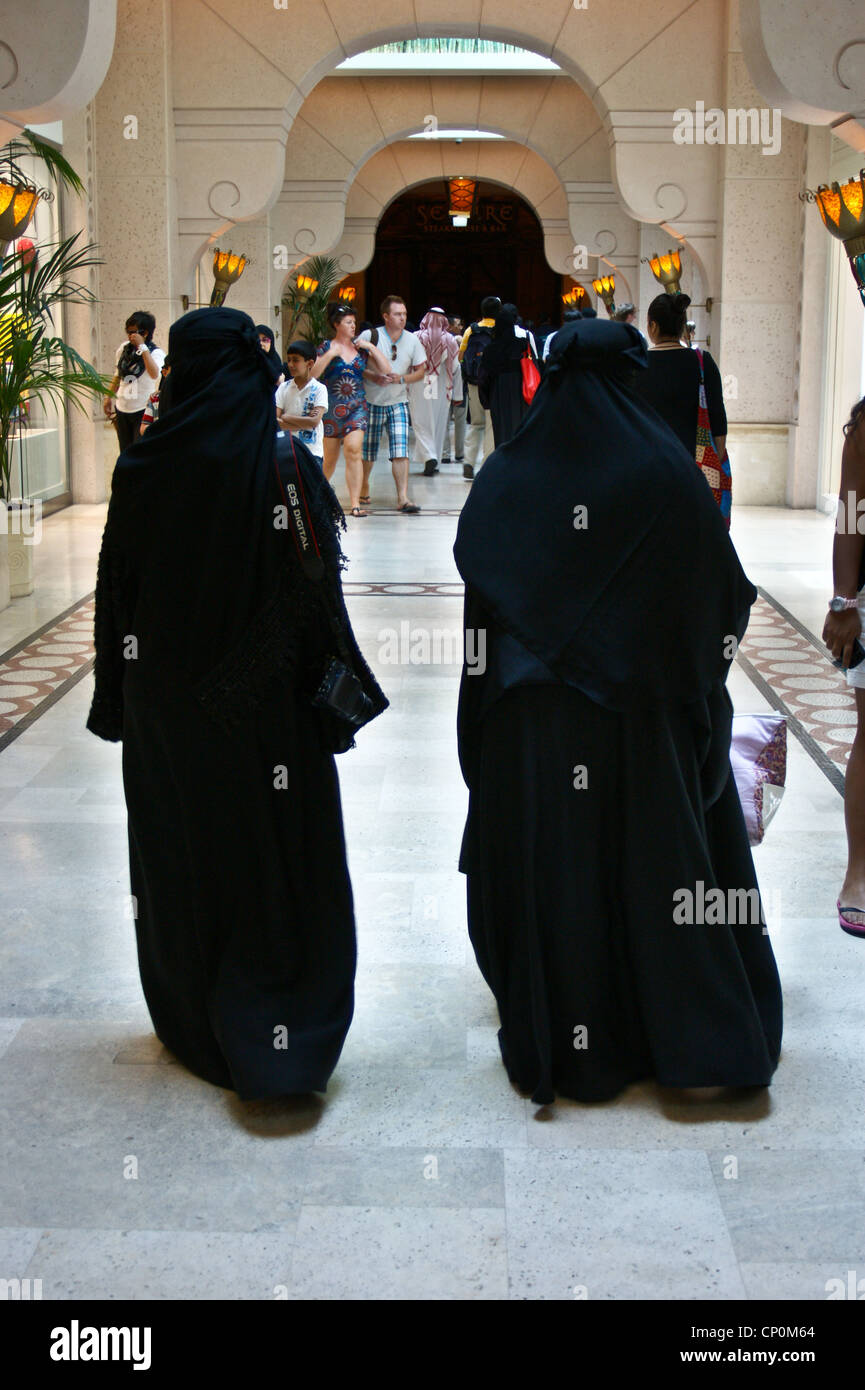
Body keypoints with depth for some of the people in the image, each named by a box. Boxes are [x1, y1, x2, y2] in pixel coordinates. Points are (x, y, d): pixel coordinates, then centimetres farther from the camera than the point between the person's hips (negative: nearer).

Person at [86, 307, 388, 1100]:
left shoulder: (143, 471, -7)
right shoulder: (285, 465, -13)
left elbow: (116, 590, 0)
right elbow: (316, 593, -12)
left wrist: (120, 696, 10)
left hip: (165, 705, 3)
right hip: (265, 703, -2)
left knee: (178, 854, 16)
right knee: (276, 860, 8)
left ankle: (194, 1025, 30)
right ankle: (278, 1041, 12)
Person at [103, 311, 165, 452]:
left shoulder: (156, 353, -11)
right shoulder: (124, 348, 5)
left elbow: (155, 374, -33)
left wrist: (142, 347, -30)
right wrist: (109, 397, 21)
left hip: (142, 410, -6)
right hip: (122, 409, 6)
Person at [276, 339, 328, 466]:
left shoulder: (319, 389, -5)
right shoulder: (283, 388, 3)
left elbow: (315, 421, -16)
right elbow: (274, 421, -6)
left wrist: (286, 417, -8)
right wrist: (304, 422, -15)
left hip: (312, 451, -3)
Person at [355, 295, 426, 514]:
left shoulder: (412, 340, 2)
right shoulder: (369, 336, -7)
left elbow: (420, 371, 6)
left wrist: (401, 379, -12)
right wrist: (373, 376, -20)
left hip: (398, 403, 1)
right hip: (371, 403, -1)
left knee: (401, 451, -11)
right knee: (367, 450, 9)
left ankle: (402, 498, -13)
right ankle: (364, 484, 37)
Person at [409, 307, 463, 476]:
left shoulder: (416, 338, -5)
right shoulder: (450, 341, 0)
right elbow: (455, 369, 2)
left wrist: (405, 386, 6)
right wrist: (457, 394, 7)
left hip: (420, 389, -2)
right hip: (442, 391, 2)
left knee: (421, 424, 1)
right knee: (440, 424, 11)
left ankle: (429, 456, -19)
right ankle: (434, 462, 15)